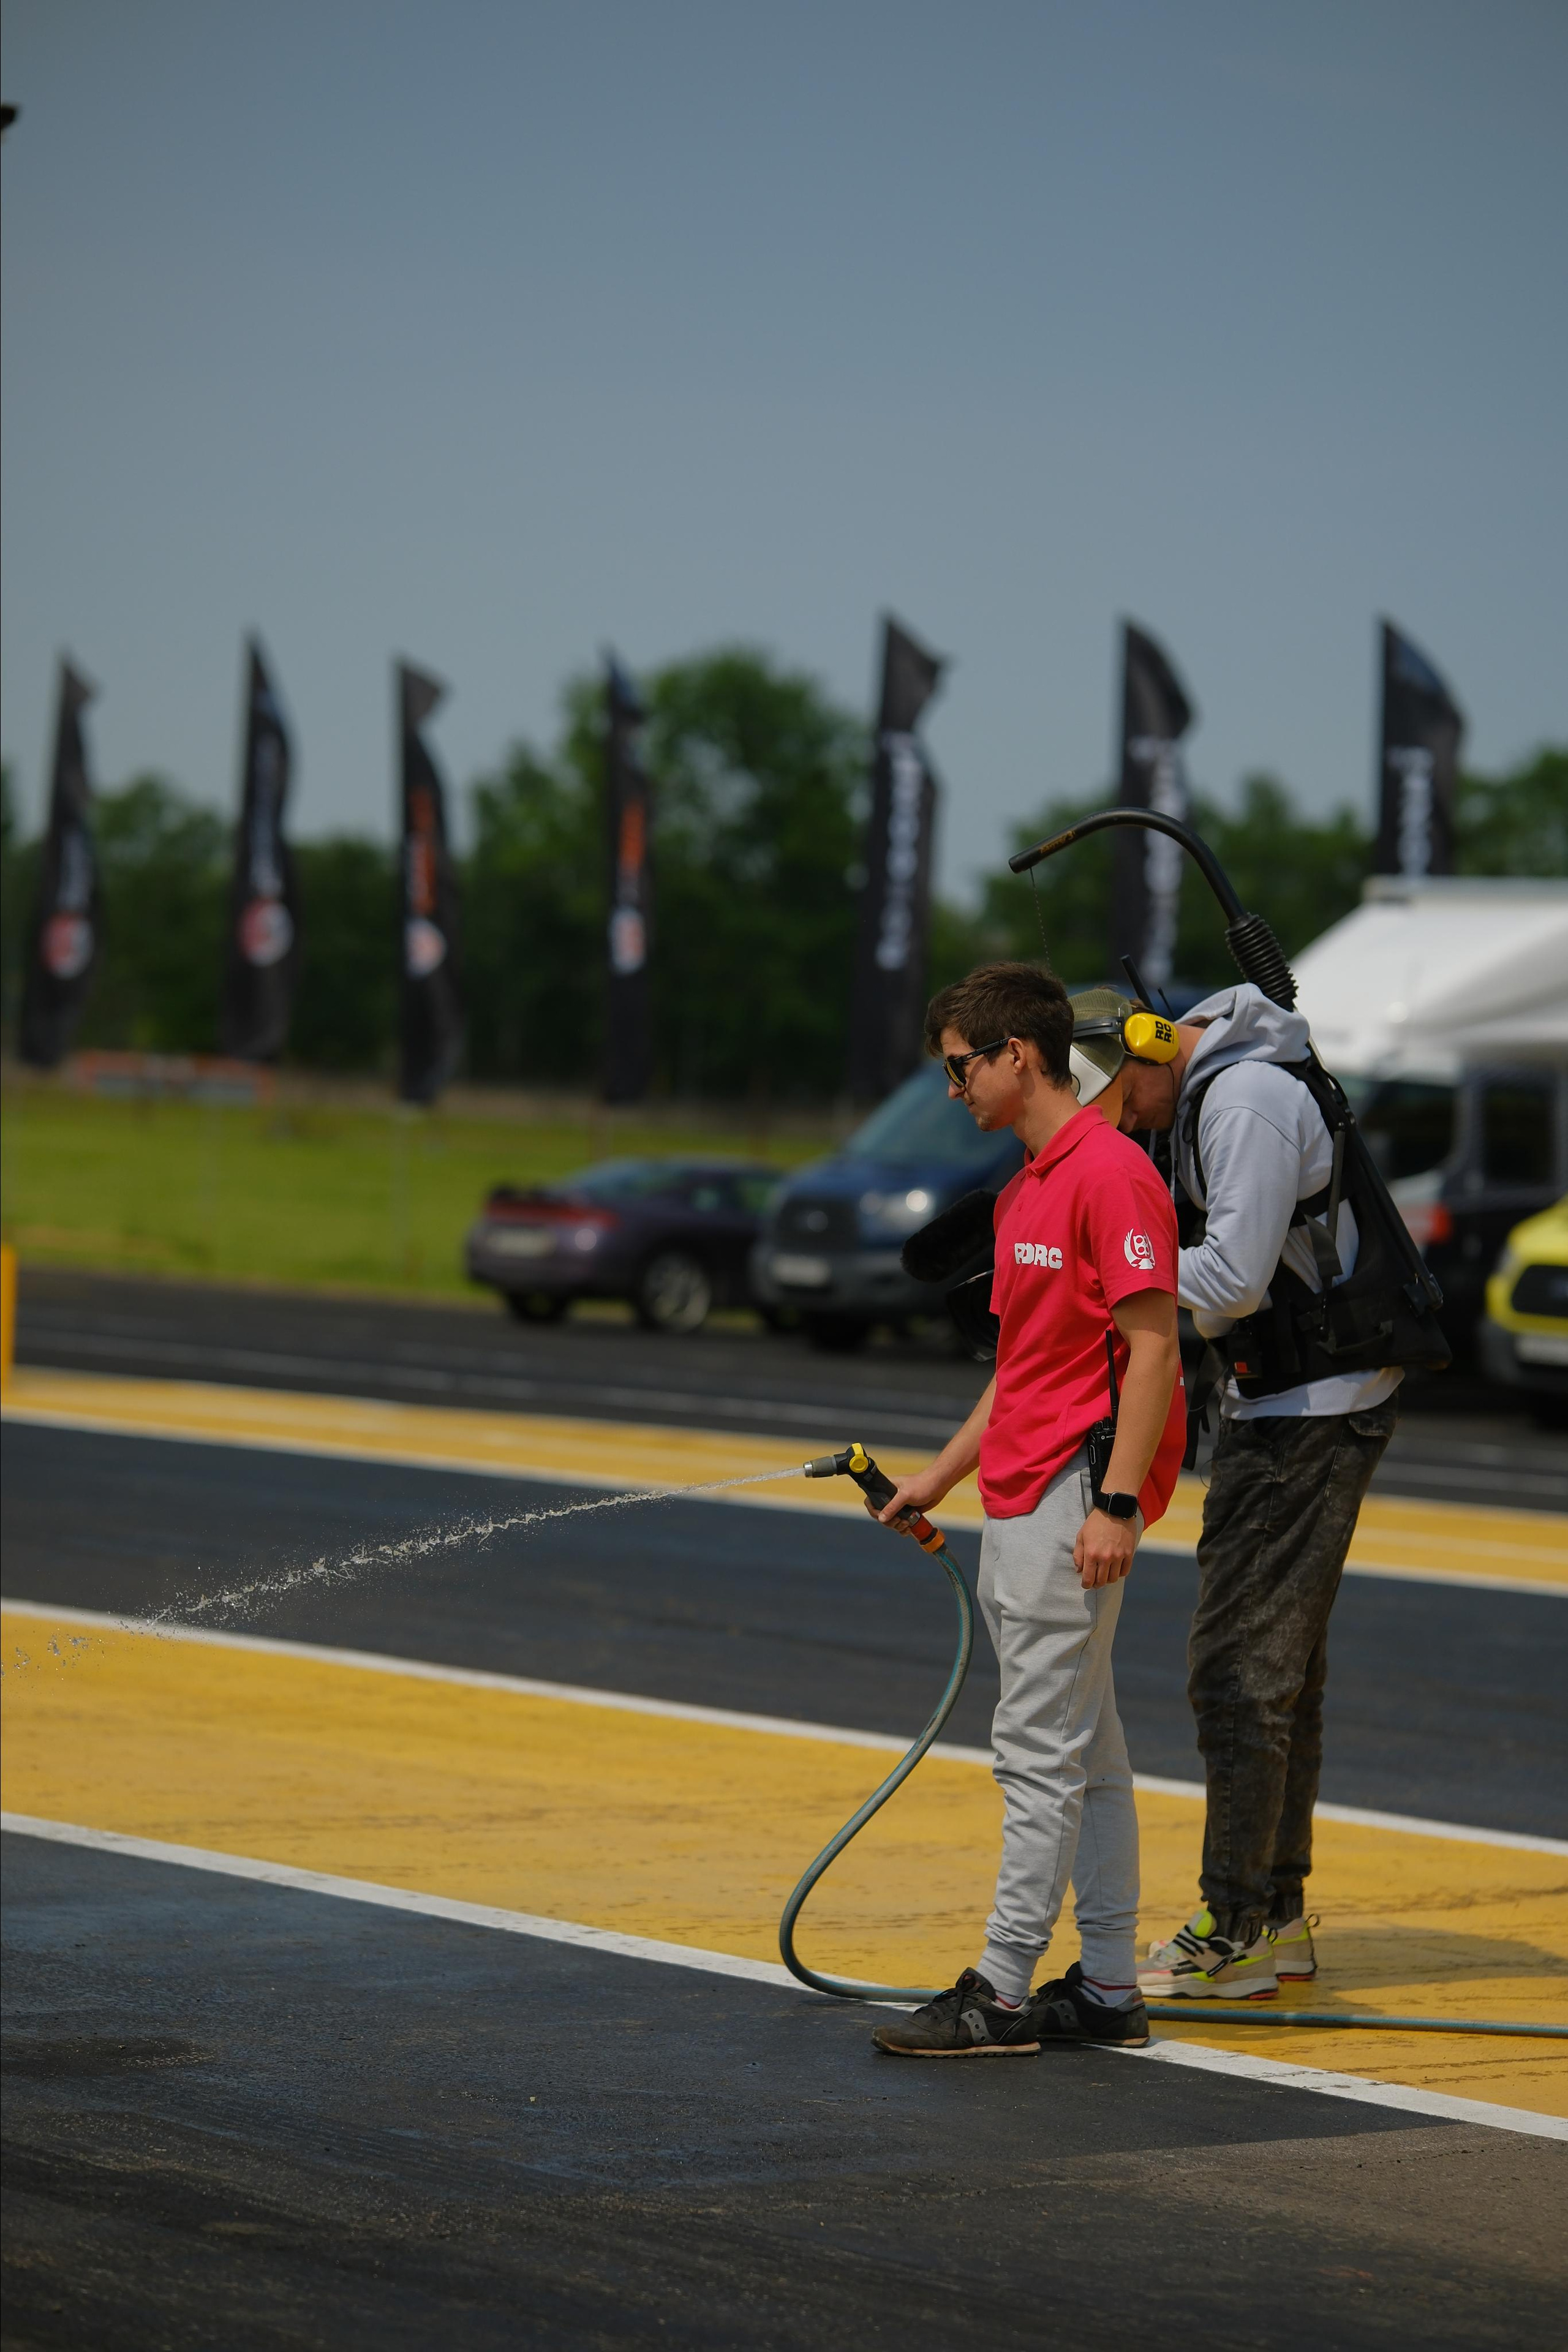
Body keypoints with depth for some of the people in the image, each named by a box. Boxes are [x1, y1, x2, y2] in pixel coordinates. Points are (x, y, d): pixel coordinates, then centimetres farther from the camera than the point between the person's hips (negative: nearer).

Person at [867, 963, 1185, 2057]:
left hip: (1074, 1499, -10)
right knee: (1085, 1750, 12)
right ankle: (1107, 1989, 16)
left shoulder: (1110, 1172, -14)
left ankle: (1002, 1994, -5)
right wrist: (942, 1474, 23)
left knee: (1042, 1750, -7)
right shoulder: (1027, 1188, 18)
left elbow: (1152, 1349, -18)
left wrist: (1116, 1504, -22)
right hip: (1019, 1503, 10)